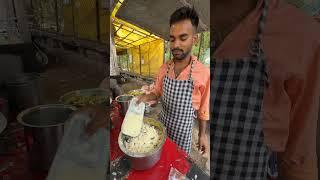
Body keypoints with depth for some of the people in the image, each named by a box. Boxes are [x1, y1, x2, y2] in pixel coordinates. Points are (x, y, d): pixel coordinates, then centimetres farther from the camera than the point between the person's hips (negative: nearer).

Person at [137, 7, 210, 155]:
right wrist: (146, 97, -13)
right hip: (163, 121, 4)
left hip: (183, 127, -4)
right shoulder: (163, 69, -7)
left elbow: (203, 109, -10)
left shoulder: (204, 74, -20)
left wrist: (202, 135, -4)